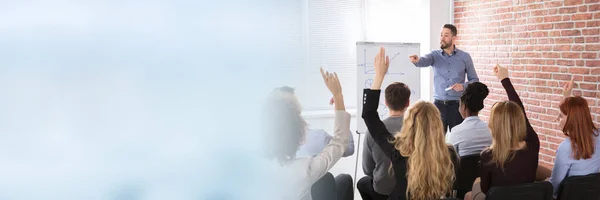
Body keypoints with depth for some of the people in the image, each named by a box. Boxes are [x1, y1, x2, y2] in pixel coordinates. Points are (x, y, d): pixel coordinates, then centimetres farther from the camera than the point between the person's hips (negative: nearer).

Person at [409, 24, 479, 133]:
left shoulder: (465, 57, 2)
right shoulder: (435, 55, 3)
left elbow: (474, 79, 7)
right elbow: (424, 61, -20)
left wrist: (463, 86, -14)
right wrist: (417, 60, -44)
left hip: (457, 105, -1)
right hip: (439, 105, 1)